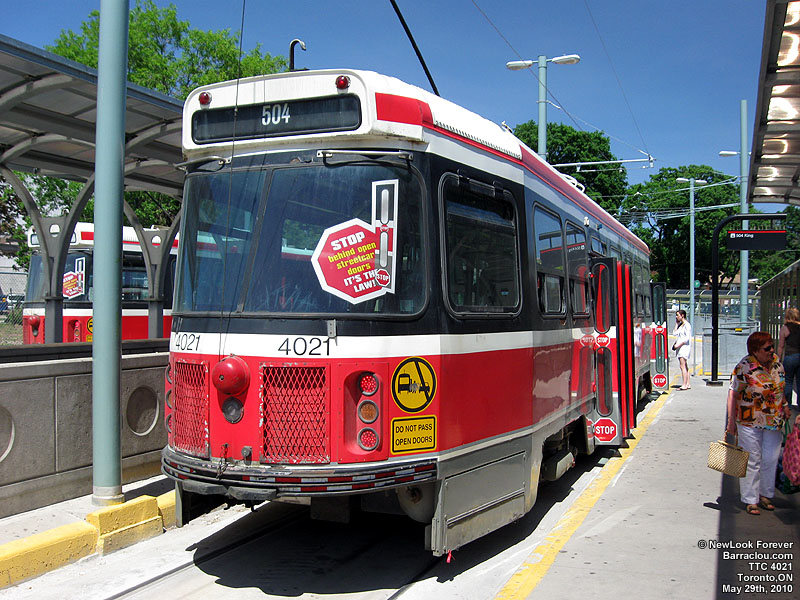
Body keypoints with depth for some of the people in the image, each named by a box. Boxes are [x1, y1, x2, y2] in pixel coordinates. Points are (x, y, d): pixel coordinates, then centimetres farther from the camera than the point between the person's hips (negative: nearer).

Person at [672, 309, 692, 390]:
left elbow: (687, 338, -16)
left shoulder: (687, 325, -10)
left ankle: (684, 385, -17)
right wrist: (676, 323, 14)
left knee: (682, 366, -14)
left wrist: (678, 345, -17)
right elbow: (675, 333, 14)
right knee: (685, 366, 10)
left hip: (684, 346, -10)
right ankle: (688, 384, 14)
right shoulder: (680, 325, 17)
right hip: (680, 347, 10)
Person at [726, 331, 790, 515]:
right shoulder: (745, 367, -18)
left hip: (774, 422, 5)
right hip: (750, 422, -5)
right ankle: (750, 500, 14)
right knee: (752, 461, 3)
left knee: (770, 459, 11)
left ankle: (766, 495, 27)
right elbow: (732, 393, -13)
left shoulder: (776, 361, 0)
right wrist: (731, 421, -13)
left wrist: (784, 406, 13)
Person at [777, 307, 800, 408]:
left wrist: (779, 360, 6)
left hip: (790, 356, -3)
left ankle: (787, 404, 10)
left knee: (788, 381, 8)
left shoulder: (785, 328, -4)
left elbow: (781, 346, -1)